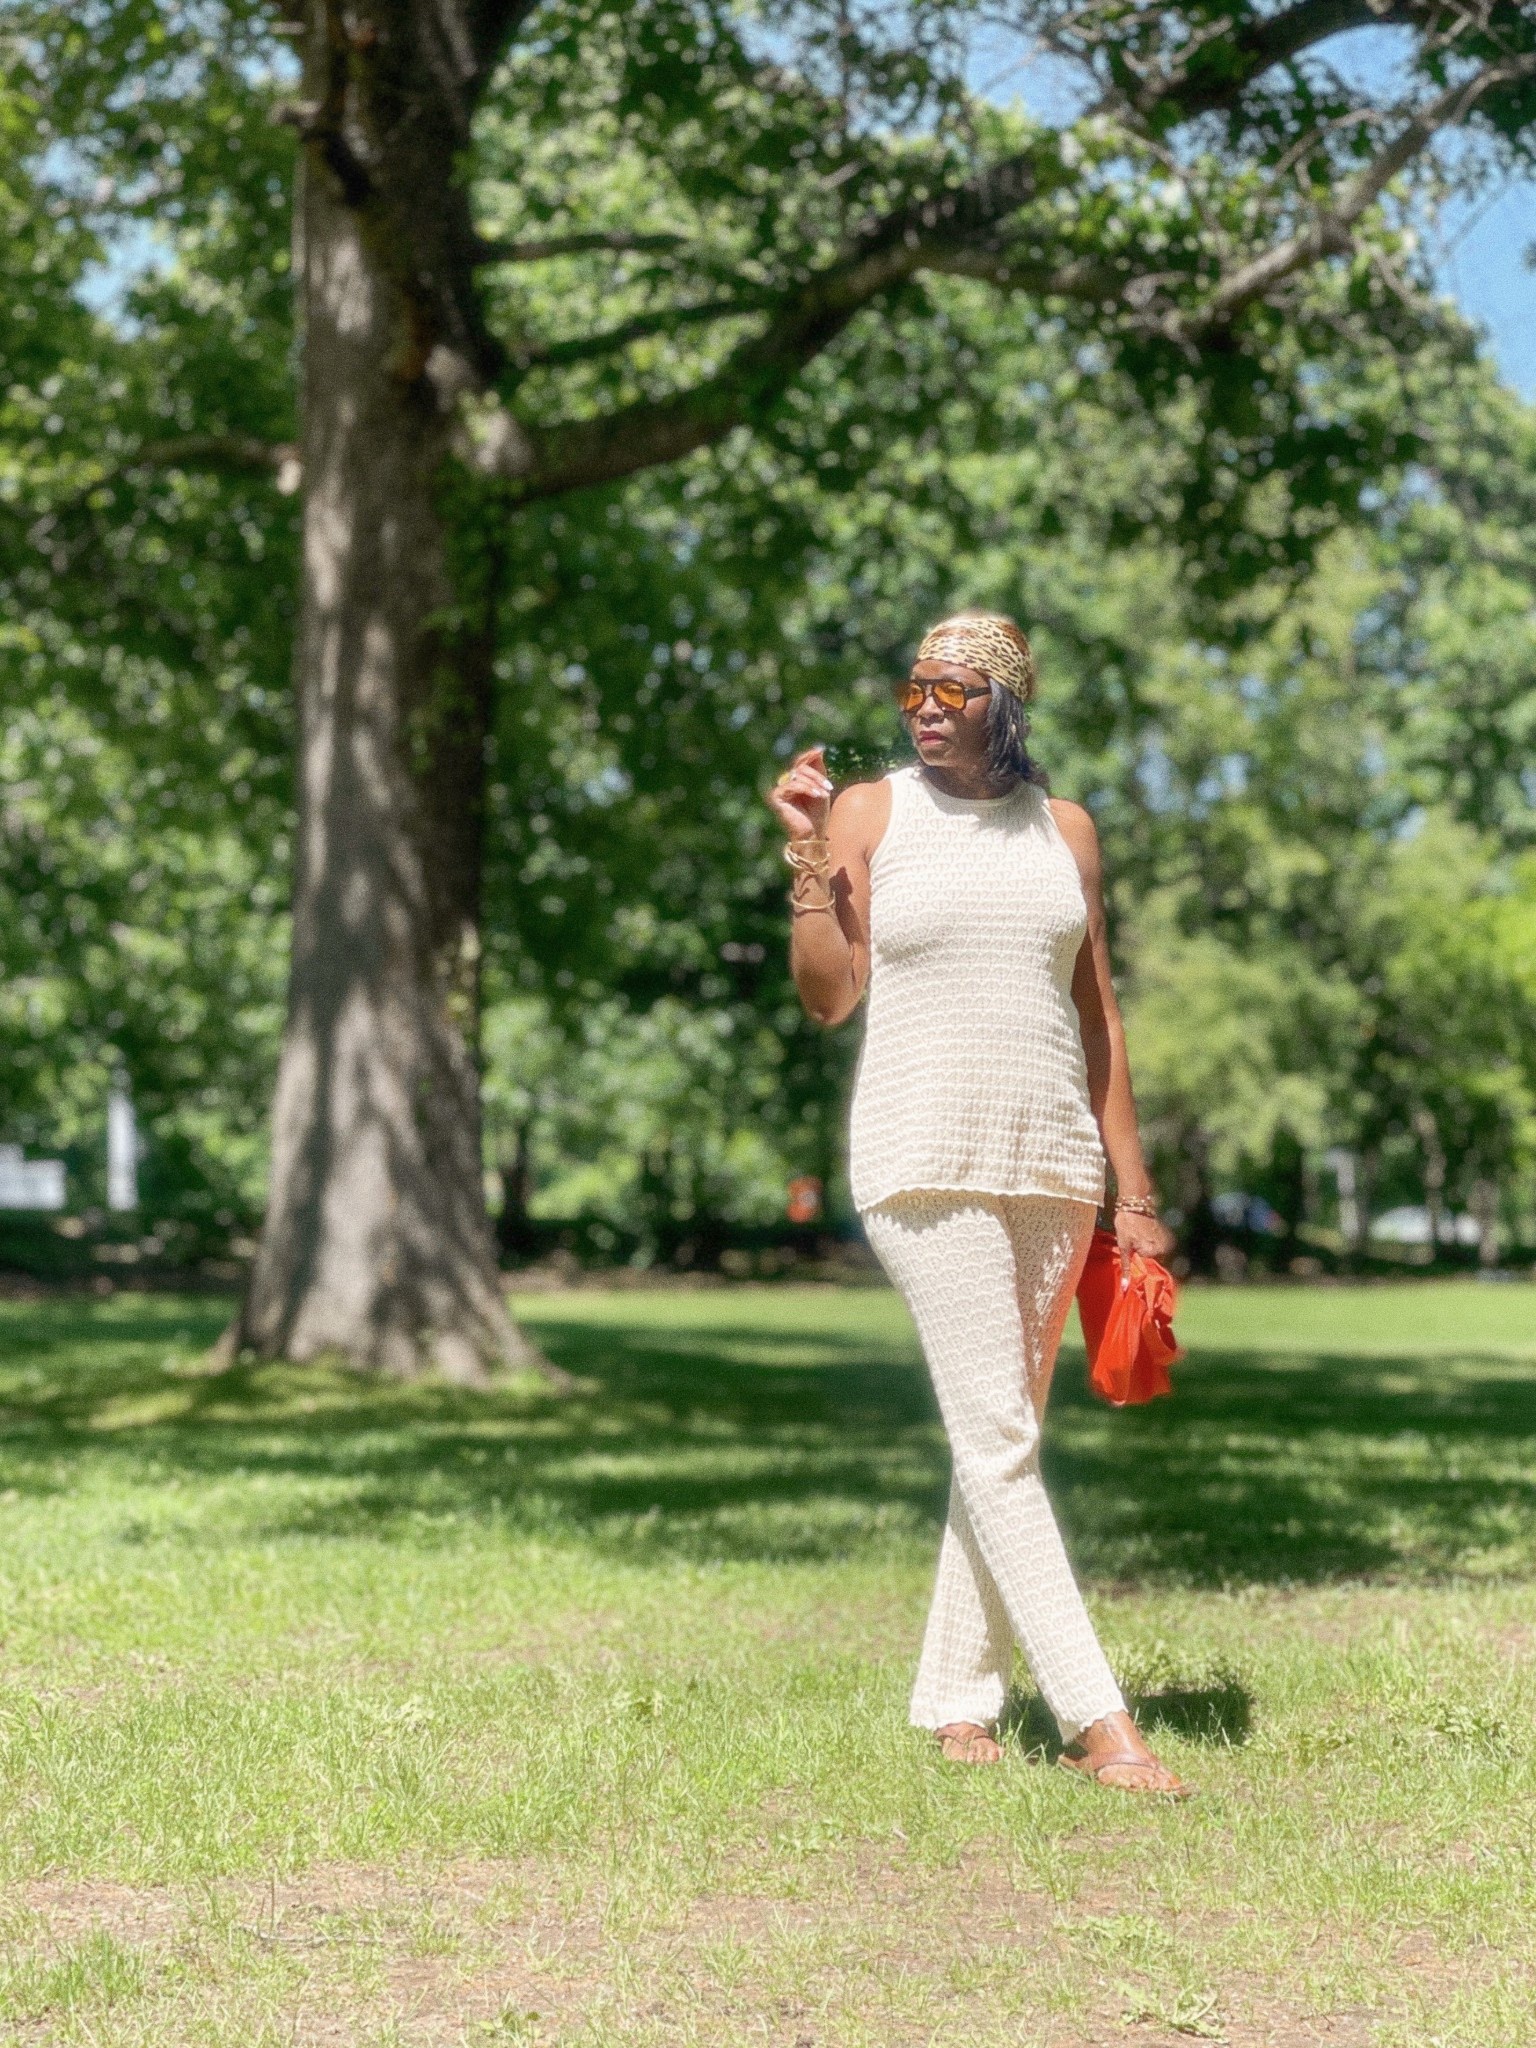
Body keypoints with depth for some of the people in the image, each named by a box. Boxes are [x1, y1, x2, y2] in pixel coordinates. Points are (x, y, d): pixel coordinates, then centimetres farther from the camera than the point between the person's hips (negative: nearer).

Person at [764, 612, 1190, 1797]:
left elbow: (1098, 1016, 12)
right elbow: (830, 998, -4)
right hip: (926, 1159, -4)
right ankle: (1096, 1723, -14)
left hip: (1050, 1161, 4)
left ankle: (958, 1702, 16)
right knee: (998, 1439, -11)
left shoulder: (1063, 829, 10)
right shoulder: (866, 814, 2)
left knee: (1005, 1438, 7)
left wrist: (1133, 1189, 10)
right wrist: (806, 855, -12)